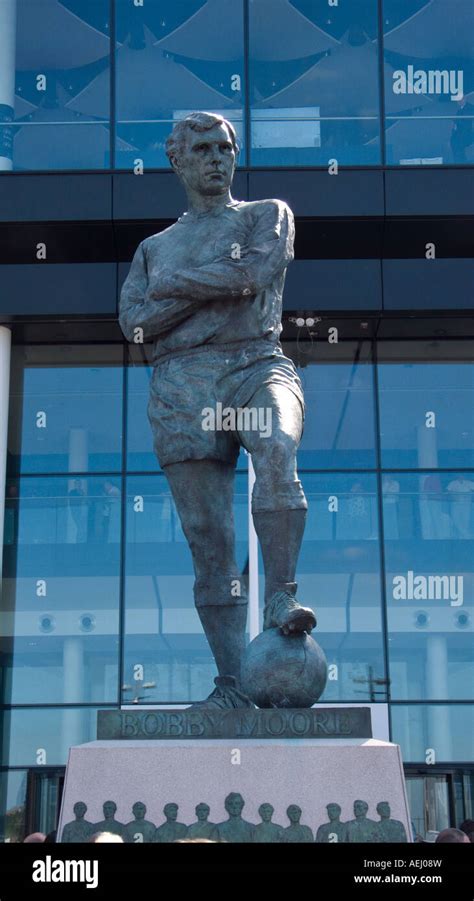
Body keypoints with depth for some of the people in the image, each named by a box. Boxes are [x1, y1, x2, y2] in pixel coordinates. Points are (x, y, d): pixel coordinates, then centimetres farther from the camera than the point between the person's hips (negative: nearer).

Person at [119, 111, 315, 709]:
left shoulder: (267, 215, 19)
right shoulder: (154, 248, 24)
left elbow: (257, 271, -4)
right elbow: (133, 323, 7)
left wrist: (176, 283, 4)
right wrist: (224, 282, 0)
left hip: (258, 367, -2)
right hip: (182, 385, 2)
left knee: (277, 453, -37)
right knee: (209, 540, -4)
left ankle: (281, 598, -34)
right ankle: (233, 681, -3)